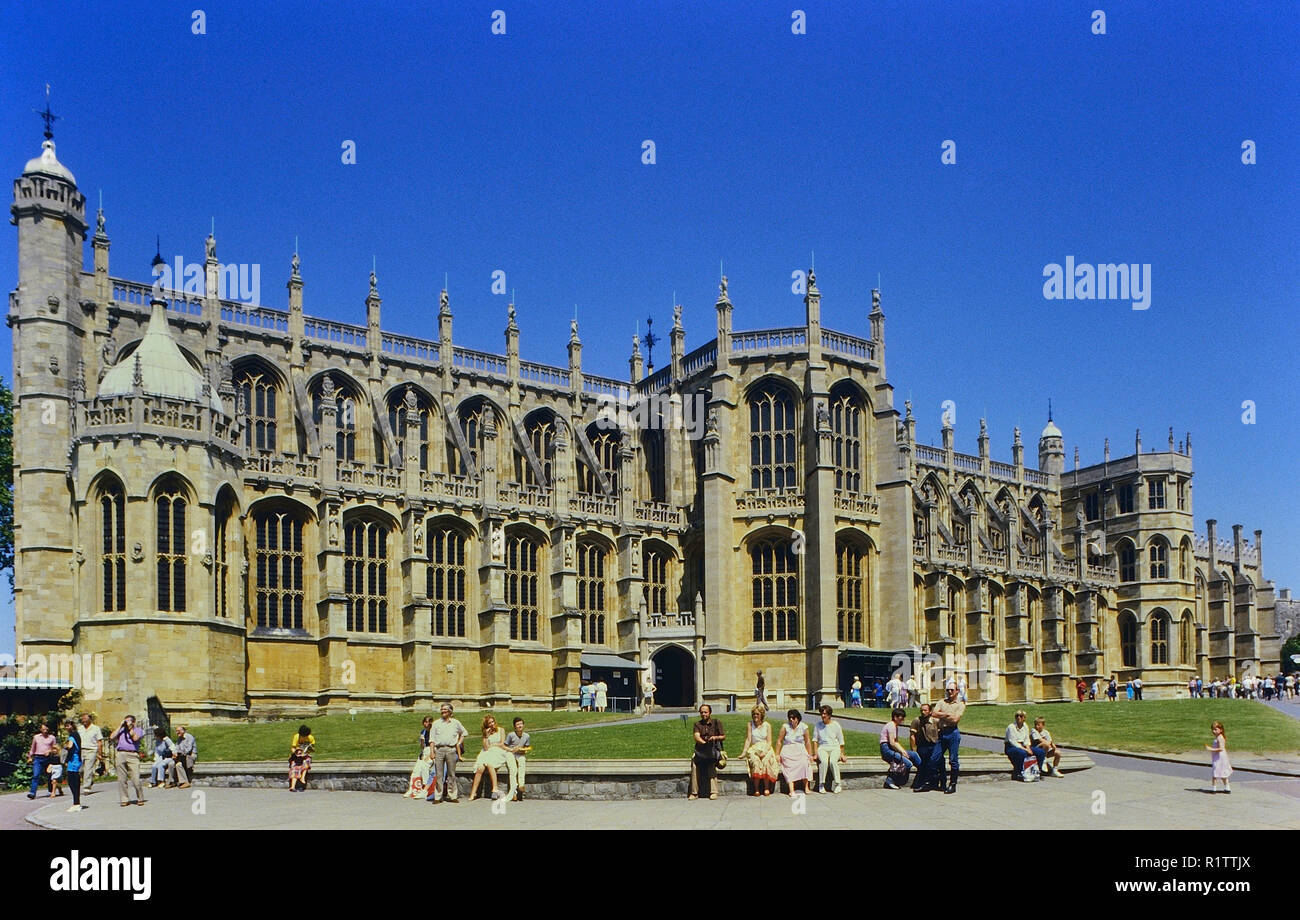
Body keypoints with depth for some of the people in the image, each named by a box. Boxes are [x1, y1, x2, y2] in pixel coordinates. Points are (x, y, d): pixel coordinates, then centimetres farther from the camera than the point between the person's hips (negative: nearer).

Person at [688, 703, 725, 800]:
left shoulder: (716, 723, 11)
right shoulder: (697, 724, 14)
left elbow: (723, 736, 10)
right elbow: (697, 737, -1)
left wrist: (716, 737, -10)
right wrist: (704, 742, -19)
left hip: (714, 749, -1)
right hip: (700, 749, 2)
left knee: (711, 762, -31)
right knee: (694, 760, -27)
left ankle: (713, 792, -27)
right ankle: (694, 792, -24)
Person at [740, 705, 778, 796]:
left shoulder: (767, 725, 7)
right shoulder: (750, 725, 8)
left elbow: (769, 741, 2)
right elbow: (748, 740, 2)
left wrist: (765, 751, -16)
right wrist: (744, 752, -11)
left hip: (766, 749, 0)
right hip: (754, 749, 0)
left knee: (766, 761, -33)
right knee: (755, 761, -34)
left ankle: (767, 788, -27)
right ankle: (756, 789, -33)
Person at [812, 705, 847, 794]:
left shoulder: (836, 725, 6)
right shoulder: (818, 725, 10)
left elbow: (841, 741, 10)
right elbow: (815, 740, 10)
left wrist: (842, 754, 3)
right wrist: (815, 753, -1)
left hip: (835, 747, -1)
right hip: (822, 748, 1)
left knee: (833, 761, -34)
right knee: (824, 761, -33)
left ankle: (837, 784, -24)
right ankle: (821, 785, -27)